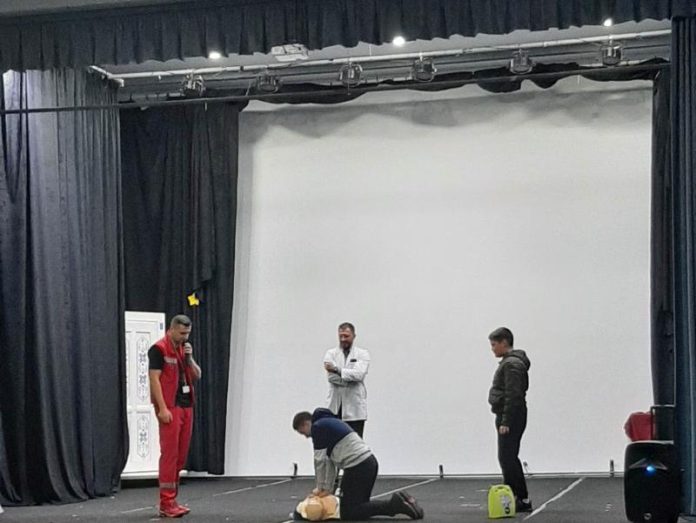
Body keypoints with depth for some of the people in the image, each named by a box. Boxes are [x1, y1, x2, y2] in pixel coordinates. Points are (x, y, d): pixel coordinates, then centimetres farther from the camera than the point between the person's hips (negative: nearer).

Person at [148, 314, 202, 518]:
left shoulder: (184, 349, 15)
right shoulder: (159, 349, -8)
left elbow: (197, 376, 16)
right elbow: (154, 378, -13)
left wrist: (189, 357, -2)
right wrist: (162, 408, -19)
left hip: (186, 406, 8)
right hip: (170, 408, -8)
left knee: (181, 455, 9)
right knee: (169, 454, -8)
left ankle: (172, 499, 15)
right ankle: (166, 503, -6)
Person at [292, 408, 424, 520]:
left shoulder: (317, 427, -3)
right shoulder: (330, 422, 26)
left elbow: (320, 460, -3)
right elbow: (330, 460, 24)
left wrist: (320, 488, 8)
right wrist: (327, 488, 20)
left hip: (357, 467, -10)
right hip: (370, 461, 10)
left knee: (348, 513, -4)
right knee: (359, 506, 18)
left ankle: (395, 505, -13)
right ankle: (397, 502, 5)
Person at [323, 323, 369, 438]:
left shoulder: (362, 354, 5)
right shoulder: (331, 354, 9)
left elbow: (359, 374, -14)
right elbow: (331, 376, -7)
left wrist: (337, 370, -22)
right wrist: (350, 380, -14)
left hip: (355, 409, -1)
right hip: (335, 407, 2)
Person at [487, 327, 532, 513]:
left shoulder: (511, 364, -16)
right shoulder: (510, 362, 18)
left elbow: (513, 396, -22)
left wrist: (505, 422, -23)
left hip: (511, 417, -11)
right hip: (508, 416, 11)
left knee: (507, 459, -9)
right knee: (509, 459, 13)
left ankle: (522, 500, -7)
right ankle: (517, 499, 17)